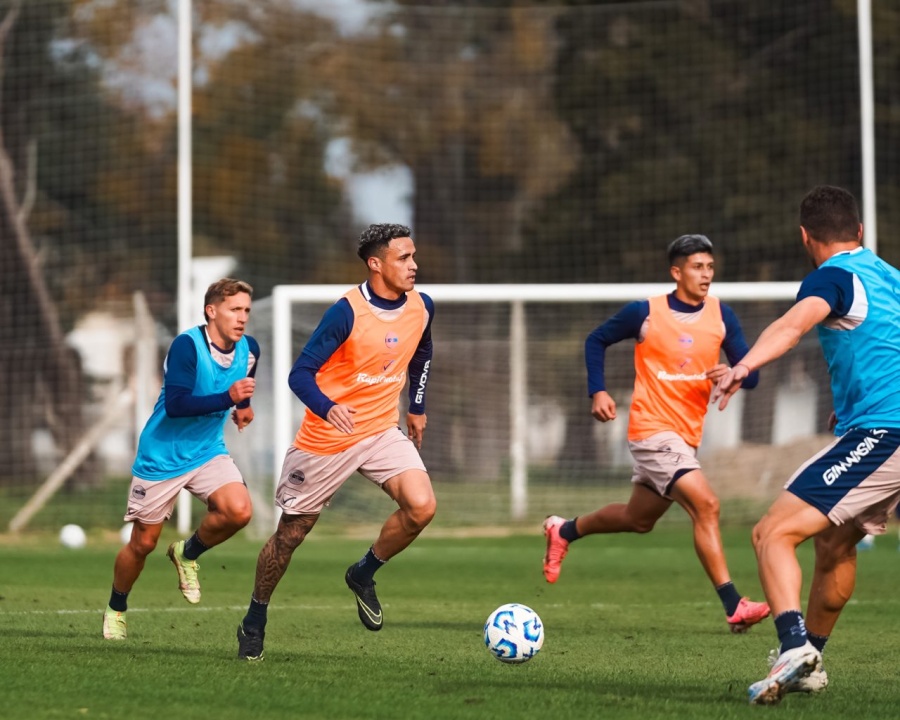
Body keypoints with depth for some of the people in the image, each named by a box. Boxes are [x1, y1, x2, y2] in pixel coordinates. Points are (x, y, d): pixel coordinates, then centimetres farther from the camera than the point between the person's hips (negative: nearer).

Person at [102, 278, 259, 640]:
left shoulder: (249, 349, -3)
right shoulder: (187, 345, -23)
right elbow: (175, 404, -33)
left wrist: (244, 404, 15)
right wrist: (228, 398, -39)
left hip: (208, 451, 5)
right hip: (161, 457, -5)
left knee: (239, 510, -23)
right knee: (143, 542, 5)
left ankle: (188, 553, 6)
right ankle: (115, 610, 31)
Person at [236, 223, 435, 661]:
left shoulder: (421, 308, -3)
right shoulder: (348, 312, -21)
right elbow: (300, 374, -23)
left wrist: (417, 407, 24)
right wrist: (328, 409, -40)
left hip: (381, 431, 4)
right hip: (325, 440, -4)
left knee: (421, 506, -20)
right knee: (291, 533, 7)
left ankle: (363, 575, 5)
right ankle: (254, 622, 27)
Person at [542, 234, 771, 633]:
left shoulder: (721, 315, 1)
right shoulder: (645, 313, -9)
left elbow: (751, 374, 0)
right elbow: (596, 341, 6)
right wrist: (598, 392, -6)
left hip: (686, 435, 7)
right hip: (652, 430, -6)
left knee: (638, 519, 22)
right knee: (706, 505, -21)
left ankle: (565, 530, 46)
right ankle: (734, 606, -22)